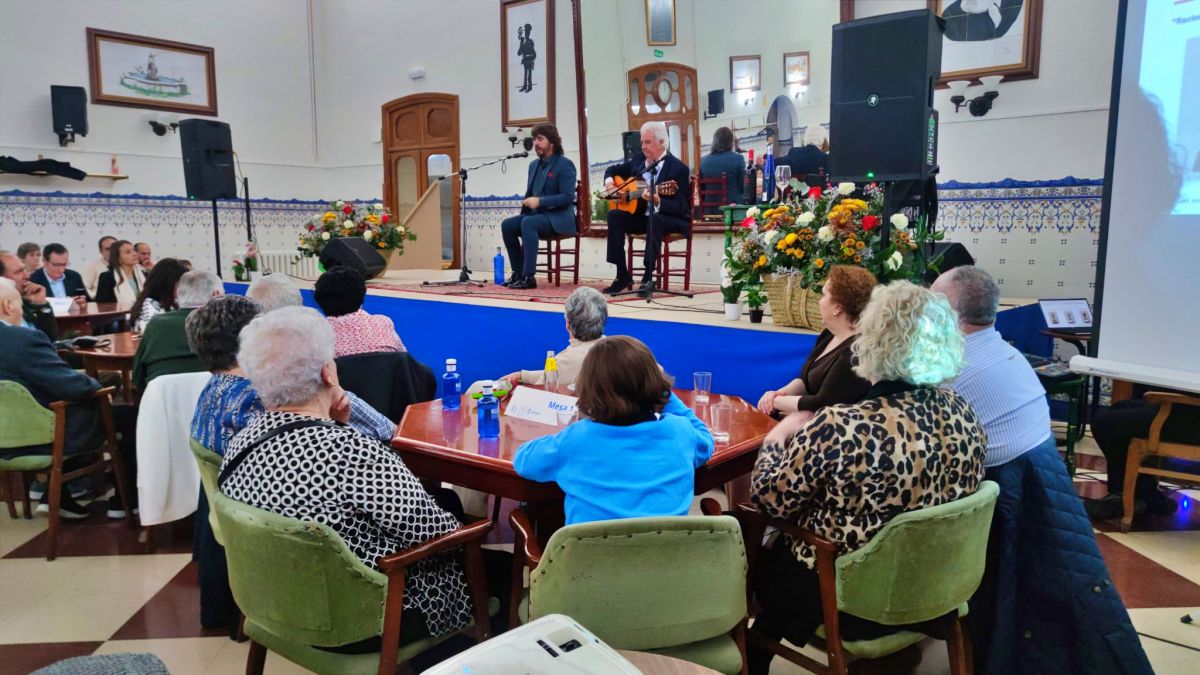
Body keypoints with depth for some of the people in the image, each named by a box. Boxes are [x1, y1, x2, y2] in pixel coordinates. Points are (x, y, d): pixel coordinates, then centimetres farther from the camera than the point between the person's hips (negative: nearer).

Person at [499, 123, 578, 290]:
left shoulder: (565, 165, -8)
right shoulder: (534, 165, 16)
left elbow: (568, 197, -18)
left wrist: (540, 201, -24)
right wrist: (526, 204, 4)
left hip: (559, 217, -8)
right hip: (536, 214, 8)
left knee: (528, 223, -34)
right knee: (507, 224, -15)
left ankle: (529, 276, -34)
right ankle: (518, 272, -8)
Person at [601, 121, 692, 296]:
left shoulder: (678, 168, -15)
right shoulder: (638, 159, 4)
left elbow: (680, 208, -21)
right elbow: (612, 170, 19)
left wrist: (657, 202, -39)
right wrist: (609, 182, -4)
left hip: (673, 221, -6)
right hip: (640, 215, 6)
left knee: (654, 218, -38)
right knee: (614, 215, -19)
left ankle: (648, 275, -30)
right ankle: (622, 275, -18)